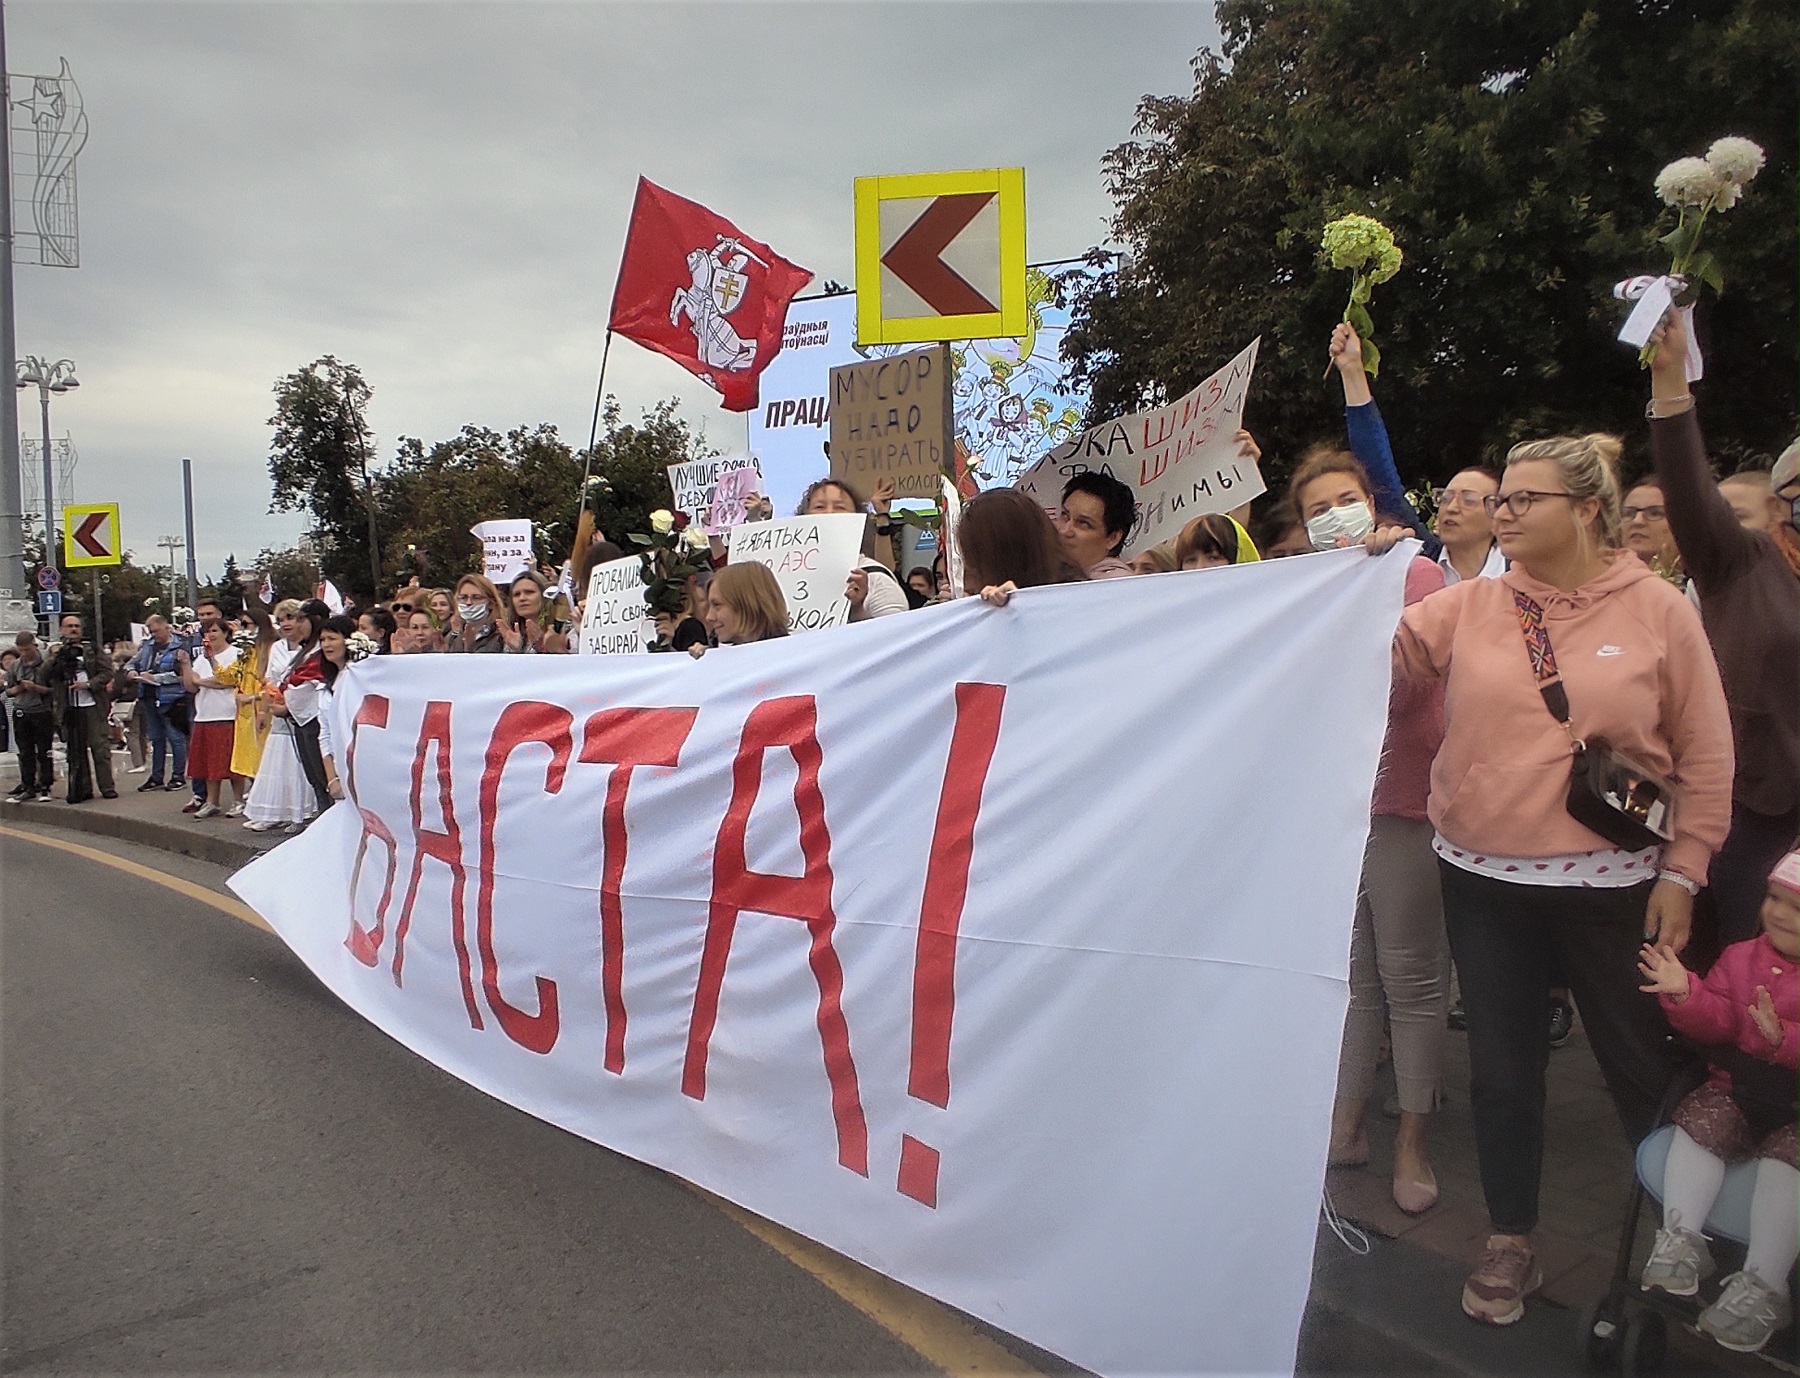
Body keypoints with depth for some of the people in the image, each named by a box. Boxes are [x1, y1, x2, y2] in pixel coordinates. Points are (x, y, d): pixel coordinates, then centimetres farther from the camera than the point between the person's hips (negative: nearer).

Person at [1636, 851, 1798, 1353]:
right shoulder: (1742, 957, 8)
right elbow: (1716, 1023, 2)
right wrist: (1684, 993, -15)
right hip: (1736, 1090, 5)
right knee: (1700, 1120, -21)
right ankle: (1681, 1241, -15)